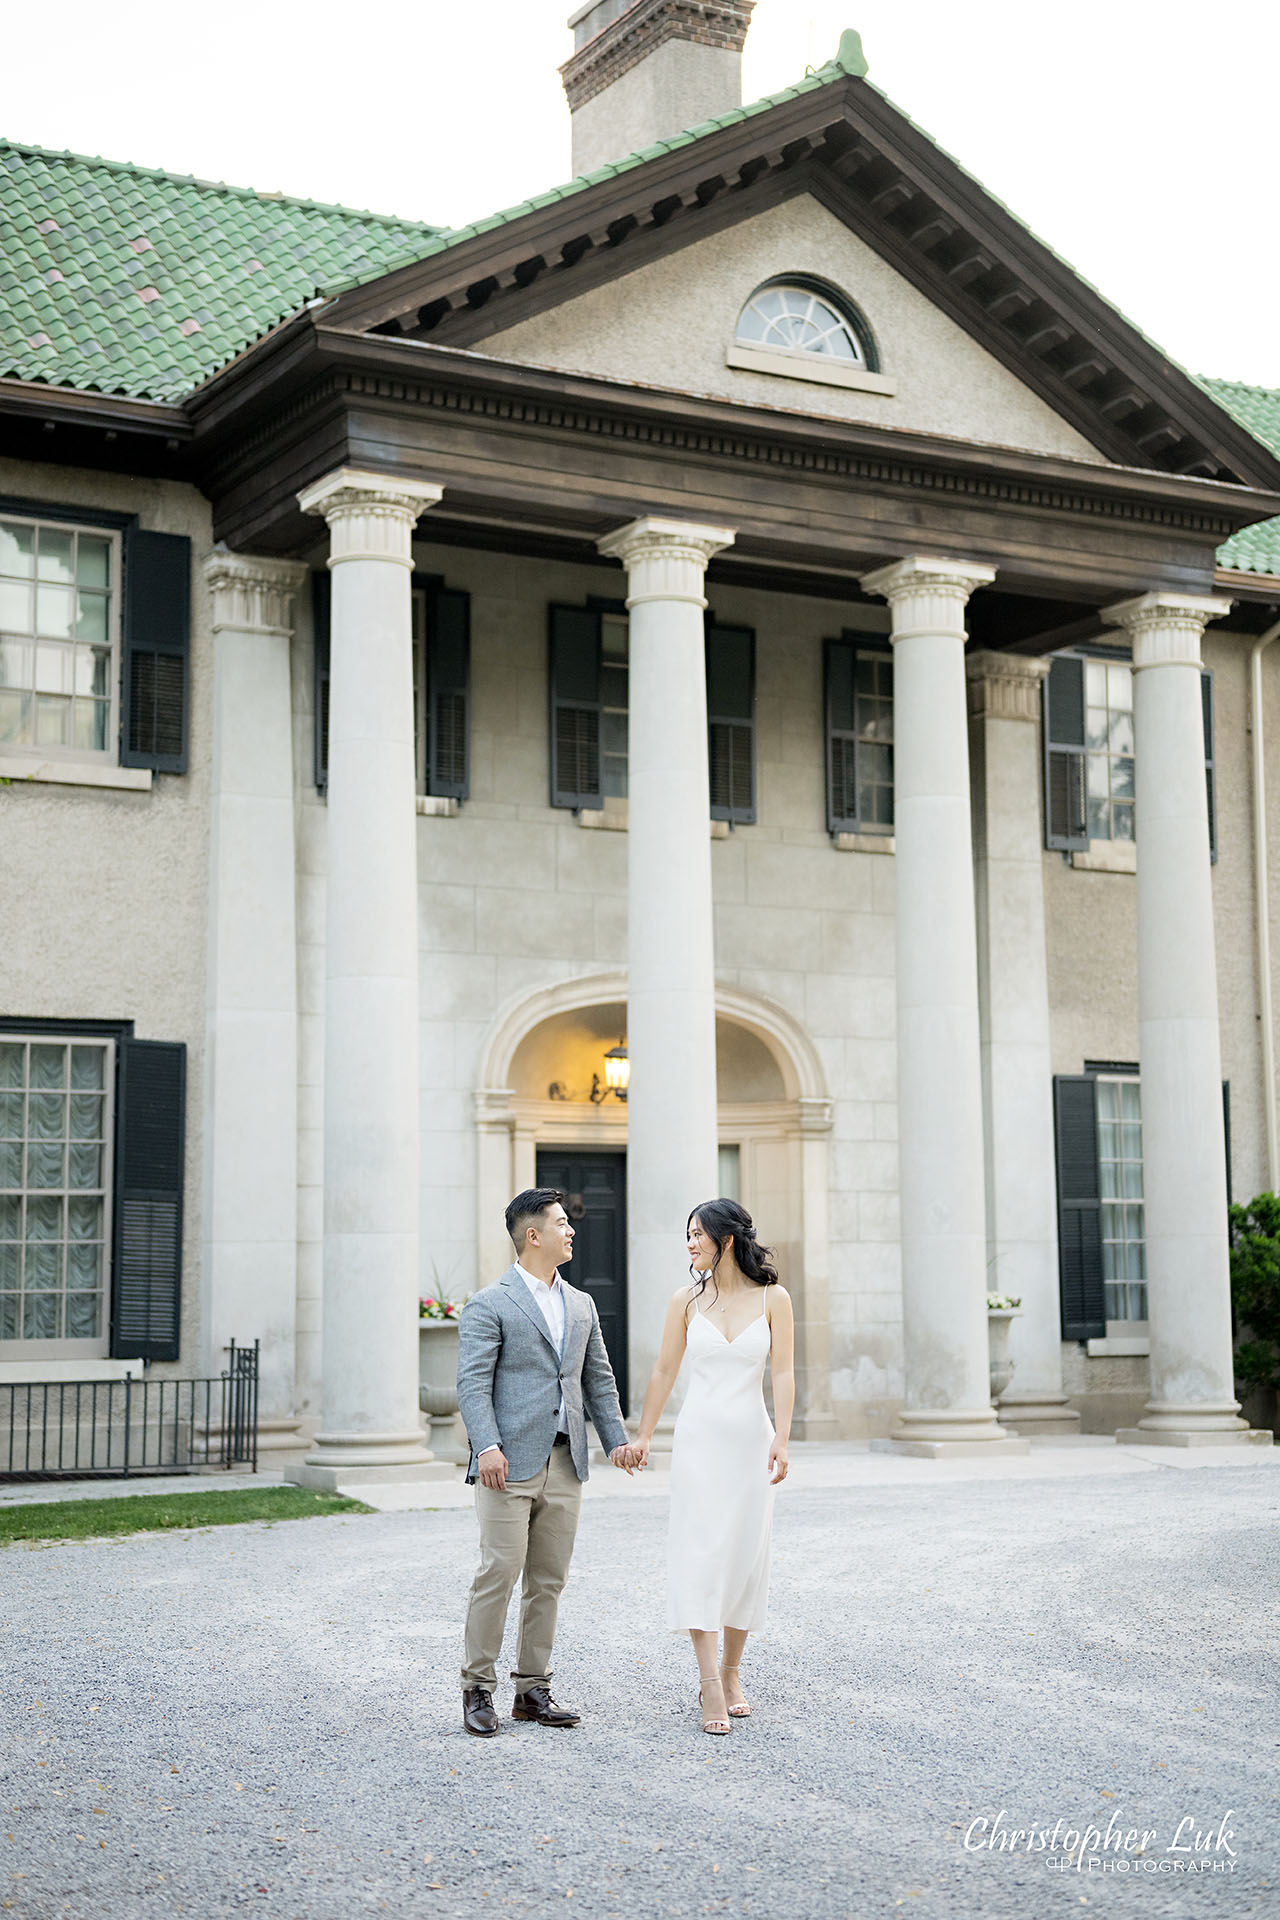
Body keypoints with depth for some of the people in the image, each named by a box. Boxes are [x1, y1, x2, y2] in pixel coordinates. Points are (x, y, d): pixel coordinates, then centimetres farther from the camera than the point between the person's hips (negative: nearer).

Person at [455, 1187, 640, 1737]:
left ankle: (533, 1690, 16)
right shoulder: (489, 1305, -4)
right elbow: (473, 1383, -11)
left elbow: (598, 1379, 20)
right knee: (497, 1576, -6)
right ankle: (478, 1690, 5)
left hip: (565, 1465, 6)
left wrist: (616, 1439, 9)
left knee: (548, 1582, 8)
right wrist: (487, 1446, -23)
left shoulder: (581, 1305, 17)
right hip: (510, 1465, -6)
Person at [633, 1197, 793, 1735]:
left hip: (751, 1438, 0)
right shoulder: (687, 1299, 3)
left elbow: (782, 1373, -5)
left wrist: (782, 1440, -15)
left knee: (746, 1555, 4)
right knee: (699, 1553, -9)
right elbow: (664, 1372, 9)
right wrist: (643, 1435, 9)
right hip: (699, 1437, 0)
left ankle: (731, 1671, 19)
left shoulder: (773, 1298, -1)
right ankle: (710, 1686, -11)